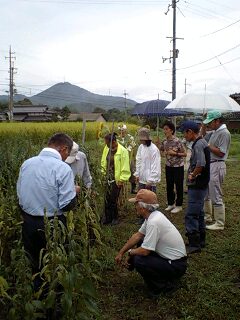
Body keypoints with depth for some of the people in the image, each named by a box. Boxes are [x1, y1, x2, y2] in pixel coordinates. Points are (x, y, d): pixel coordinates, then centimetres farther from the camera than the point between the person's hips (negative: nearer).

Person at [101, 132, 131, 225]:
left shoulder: (123, 151, -16)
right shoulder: (107, 148, 3)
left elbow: (125, 167, -14)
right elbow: (104, 162, 15)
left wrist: (122, 180, -13)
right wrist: (104, 172, 12)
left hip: (117, 179, -5)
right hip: (109, 178, 6)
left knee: (113, 199, 1)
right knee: (107, 199, 8)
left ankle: (114, 218, 20)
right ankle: (107, 218, 21)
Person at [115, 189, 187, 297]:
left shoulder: (153, 222, -29)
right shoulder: (153, 215, -1)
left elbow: (145, 251, -25)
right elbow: (138, 235, 9)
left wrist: (130, 252, -5)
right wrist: (121, 252, 9)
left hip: (176, 265, -9)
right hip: (168, 256, 9)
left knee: (138, 261, -21)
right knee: (140, 243, 13)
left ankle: (166, 285, -1)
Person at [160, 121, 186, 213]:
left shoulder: (177, 141, -17)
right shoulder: (164, 141, 0)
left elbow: (185, 154, -13)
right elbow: (160, 151, 13)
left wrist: (175, 153, -23)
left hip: (178, 166, -6)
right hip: (169, 166, 6)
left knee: (179, 186, 4)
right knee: (169, 186, 13)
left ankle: (179, 206, 17)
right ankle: (171, 204, 28)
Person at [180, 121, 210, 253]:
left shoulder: (198, 145, -18)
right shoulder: (202, 143, 13)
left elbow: (201, 164, -30)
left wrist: (192, 175, -15)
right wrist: (192, 174, 9)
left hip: (197, 186, -10)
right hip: (200, 184, 10)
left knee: (191, 215, -5)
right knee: (198, 213, 18)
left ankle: (194, 244, 2)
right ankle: (200, 240, 29)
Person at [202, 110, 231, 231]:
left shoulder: (224, 133, -16)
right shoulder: (215, 132, 14)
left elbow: (221, 153, -20)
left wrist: (208, 145, -14)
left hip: (217, 166, -10)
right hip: (209, 165, 10)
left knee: (216, 197, -4)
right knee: (205, 194, 19)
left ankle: (220, 223, 6)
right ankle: (208, 216, 34)